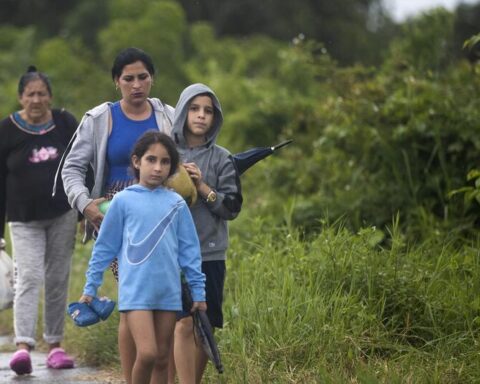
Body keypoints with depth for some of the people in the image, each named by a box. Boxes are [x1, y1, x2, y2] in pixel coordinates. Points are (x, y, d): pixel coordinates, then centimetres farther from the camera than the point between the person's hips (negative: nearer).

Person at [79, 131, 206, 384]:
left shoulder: (176, 204, 6)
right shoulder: (123, 201, -1)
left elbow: (189, 250, 11)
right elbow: (104, 247, 6)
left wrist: (198, 291, 9)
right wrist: (90, 287, 7)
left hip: (169, 293, 3)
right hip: (135, 291, -3)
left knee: (162, 358, 8)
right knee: (146, 354, -16)